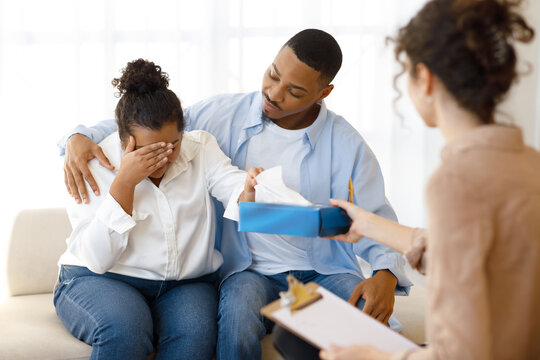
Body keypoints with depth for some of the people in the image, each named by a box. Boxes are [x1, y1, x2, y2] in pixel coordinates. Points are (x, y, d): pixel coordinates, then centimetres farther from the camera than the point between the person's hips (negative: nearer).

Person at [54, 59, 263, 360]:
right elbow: (98, 259, -16)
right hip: (101, 281, -2)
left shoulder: (201, 148, 1)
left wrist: (250, 190, -41)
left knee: (196, 333, -31)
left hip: (186, 284, 2)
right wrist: (125, 181, -24)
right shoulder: (95, 165, -9)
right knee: (124, 328, -35)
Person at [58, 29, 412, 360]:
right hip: (252, 271, 0)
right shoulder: (224, 114, 1)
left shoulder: (346, 146, -1)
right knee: (238, 315, -36)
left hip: (325, 271, 0)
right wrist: (81, 138, -14)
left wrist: (386, 275, -20)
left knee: (374, 322, -30)